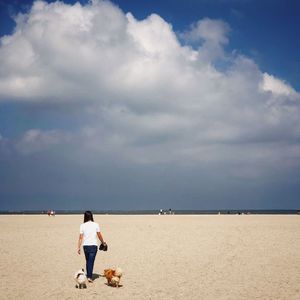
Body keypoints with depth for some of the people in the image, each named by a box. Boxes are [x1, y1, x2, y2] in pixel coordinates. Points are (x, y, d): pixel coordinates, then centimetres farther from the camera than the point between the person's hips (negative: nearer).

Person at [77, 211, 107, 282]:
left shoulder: (82, 225, -1)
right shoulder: (95, 225, -2)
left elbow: (80, 237, -3)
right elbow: (99, 235, 3)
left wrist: (79, 248, 0)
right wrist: (103, 242, 19)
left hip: (85, 246, 2)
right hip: (93, 245, -2)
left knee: (88, 261, 18)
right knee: (91, 261, -3)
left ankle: (88, 275, 25)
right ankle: (89, 276, -11)